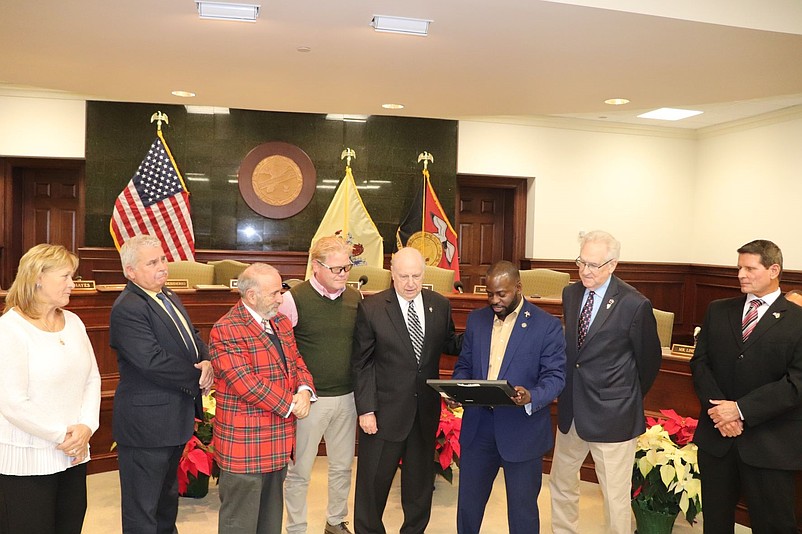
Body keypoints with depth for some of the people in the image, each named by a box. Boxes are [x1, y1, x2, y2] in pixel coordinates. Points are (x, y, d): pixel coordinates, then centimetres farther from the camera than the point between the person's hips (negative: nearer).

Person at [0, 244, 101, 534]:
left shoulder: (73, 321, 7)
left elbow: (92, 379, 9)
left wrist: (86, 427, -4)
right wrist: (62, 436, -12)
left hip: (74, 454, 6)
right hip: (27, 460, -6)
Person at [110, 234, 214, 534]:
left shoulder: (169, 298, 9)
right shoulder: (127, 309, -21)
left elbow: (193, 340, 11)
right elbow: (152, 362, -28)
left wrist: (207, 362, -11)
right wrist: (198, 378, -17)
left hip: (176, 419, 9)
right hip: (146, 423, -9)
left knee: (168, 496, 27)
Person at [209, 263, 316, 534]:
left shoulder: (282, 323, 10)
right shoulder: (225, 331, -17)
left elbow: (297, 363, 12)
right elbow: (245, 383, -23)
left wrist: (304, 391, -10)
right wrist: (290, 405, -15)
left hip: (279, 439, 8)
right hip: (244, 445, -8)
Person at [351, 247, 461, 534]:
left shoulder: (440, 305, 0)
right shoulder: (371, 308, -10)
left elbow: (449, 344, 12)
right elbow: (362, 363, -8)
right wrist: (366, 409, -11)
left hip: (426, 410, 3)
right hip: (386, 410, -3)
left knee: (420, 476, 19)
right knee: (373, 479, 10)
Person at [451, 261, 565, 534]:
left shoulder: (547, 325, -7)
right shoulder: (476, 319, 7)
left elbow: (555, 375, -10)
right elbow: (464, 365, 11)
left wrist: (532, 397, -30)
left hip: (522, 431, -3)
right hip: (477, 426, 4)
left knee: (522, 510, 13)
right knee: (468, 503, 16)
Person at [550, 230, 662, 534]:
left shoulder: (634, 305, -15)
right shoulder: (570, 294, 3)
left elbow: (650, 360, -2)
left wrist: (629, 399, 8)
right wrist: (568, 392, 12)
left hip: (612, 416, -6)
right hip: (571, 411, 6)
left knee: (615, 497, 7)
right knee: (561, 483, 19)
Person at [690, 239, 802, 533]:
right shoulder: (717, 311, 6)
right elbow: (700, 362, 3)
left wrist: (741, 409, -18)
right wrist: (718, 409, -11)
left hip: (769, 444, -3)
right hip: (715, 435, 4)